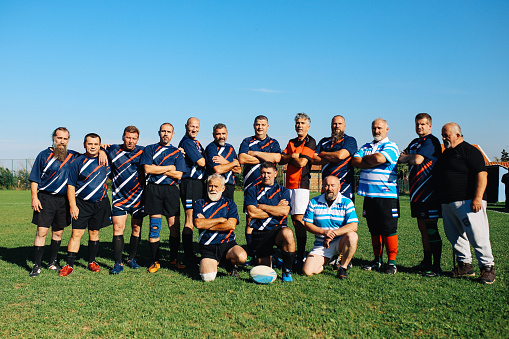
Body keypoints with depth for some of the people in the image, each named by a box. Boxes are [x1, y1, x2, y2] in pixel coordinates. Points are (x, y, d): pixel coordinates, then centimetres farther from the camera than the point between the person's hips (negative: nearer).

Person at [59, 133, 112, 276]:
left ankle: (92, 262, 23)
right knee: (76, 233, -6)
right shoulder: (77, 162, -3)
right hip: (82, 204, -2)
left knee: (94, 232, 10)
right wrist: (73, 205, -9)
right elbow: (71, 185, -4)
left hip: (101, 203, 3)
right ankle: (69, 265, 0)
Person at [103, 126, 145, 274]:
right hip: (119, 197, -1)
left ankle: (132, 259, 24)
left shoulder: (143, 152, 1)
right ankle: (118, 263, 2)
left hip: (138, 197, 1)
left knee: (136, 229, 8)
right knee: (118, 228, -7)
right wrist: (102, 150, -6)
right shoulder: (113, 151, 1)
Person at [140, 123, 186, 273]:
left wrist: (157, 169, -2)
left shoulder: (177, 152, 14)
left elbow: (178, 174, 2)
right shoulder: (150, 149, 13)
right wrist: (170, 168, -1)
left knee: (174, 225, -2)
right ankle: (155, 261, 7)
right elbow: (147, 169, -3)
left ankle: (174, 259, 10)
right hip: (153, 189, -1)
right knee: (154, 226, -2)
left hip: (171, 190, 1)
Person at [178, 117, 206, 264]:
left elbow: (203, 162, 20)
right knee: (190, 222, -8)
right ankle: (188, 257, -4)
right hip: (190, 182, -10)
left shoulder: (196, 142, 22)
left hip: (199, 183, 10)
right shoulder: (187, 142, -8)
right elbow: (201, 162, -13)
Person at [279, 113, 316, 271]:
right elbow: (281, 159, 9)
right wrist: (293, 155, -7)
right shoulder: (292, 142, 20)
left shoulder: (310, 142, -2)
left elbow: (302, 162, -13)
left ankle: (300, 258, -10)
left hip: (301, 184, -7)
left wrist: (289, 157, 2)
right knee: (294, 220, 9)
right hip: (289, 184, 7)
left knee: (299, 220, -12)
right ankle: (292, 254, 15)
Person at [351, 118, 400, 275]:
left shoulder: (391, 146, -1)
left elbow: (379, 158, -20)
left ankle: (392, 262, 6)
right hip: (369, 195, 6)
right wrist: (373, 162, -9)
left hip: (386, 195, -6)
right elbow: (355, 161, 2)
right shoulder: (366, 147, 18)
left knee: (388, 229, -4)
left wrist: (364, 158, 0)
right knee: (374, 230, 11)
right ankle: (377, 261, 21)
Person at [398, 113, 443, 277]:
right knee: (422, 228, 13)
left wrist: (406, 157, -2)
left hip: (429, 193, -9)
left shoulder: (431, 141, -9)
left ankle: (436, 267, 2)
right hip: (416, 193, 9)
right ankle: (427, 263, 22)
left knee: (431, 229, -6)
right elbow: (401, 158, 15)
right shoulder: (414, 142, 19)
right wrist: (412, 157, -5)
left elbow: (418, 160, -21)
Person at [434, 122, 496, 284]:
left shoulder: (469, 151, -7)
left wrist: (478, 198, -22)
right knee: (454, 236, 11)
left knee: (477, 236, -7)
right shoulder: (446, 153, 19)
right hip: (448, 204, 9)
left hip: (468, 202, -9)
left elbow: (482, 174, -15)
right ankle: (465, 265, 22)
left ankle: (487, 267, 4)